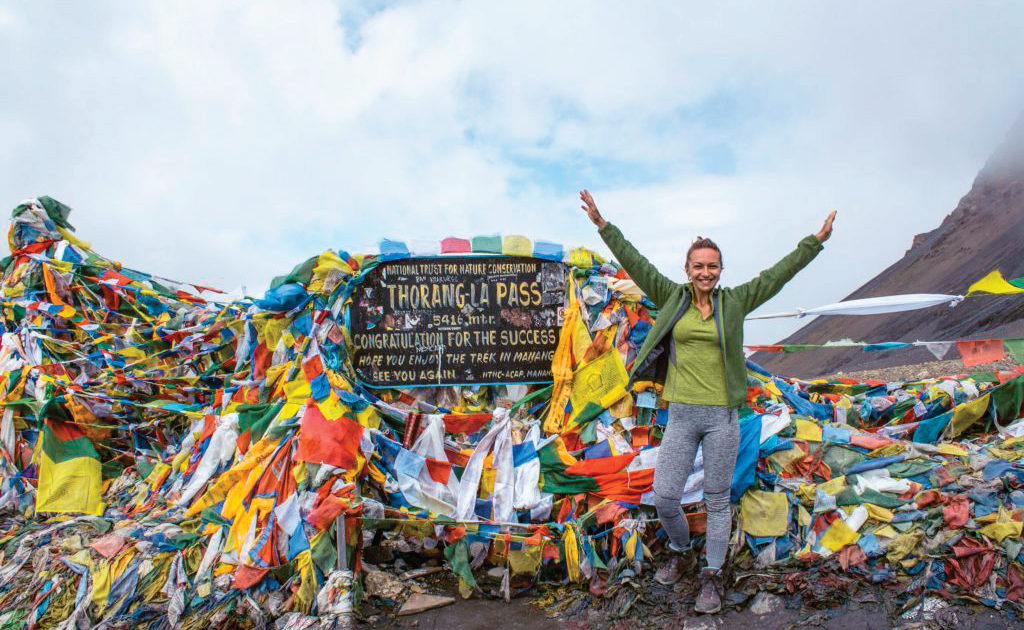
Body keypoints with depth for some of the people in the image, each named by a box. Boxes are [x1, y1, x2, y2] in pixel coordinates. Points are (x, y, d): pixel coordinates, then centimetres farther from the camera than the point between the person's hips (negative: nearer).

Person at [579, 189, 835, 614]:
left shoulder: (734, 302, 3)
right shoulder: (672, 297, 4)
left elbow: (777, 275, 3)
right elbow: (635, 263, 2)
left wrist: (814, 242, 0)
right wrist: (603, 226, -1)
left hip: (722, 415, -1)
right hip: (681, 414, 1)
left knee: (717, 499, 8)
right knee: (664, 496, 1)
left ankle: (712, 577, 22)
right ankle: (681, 554, 30)